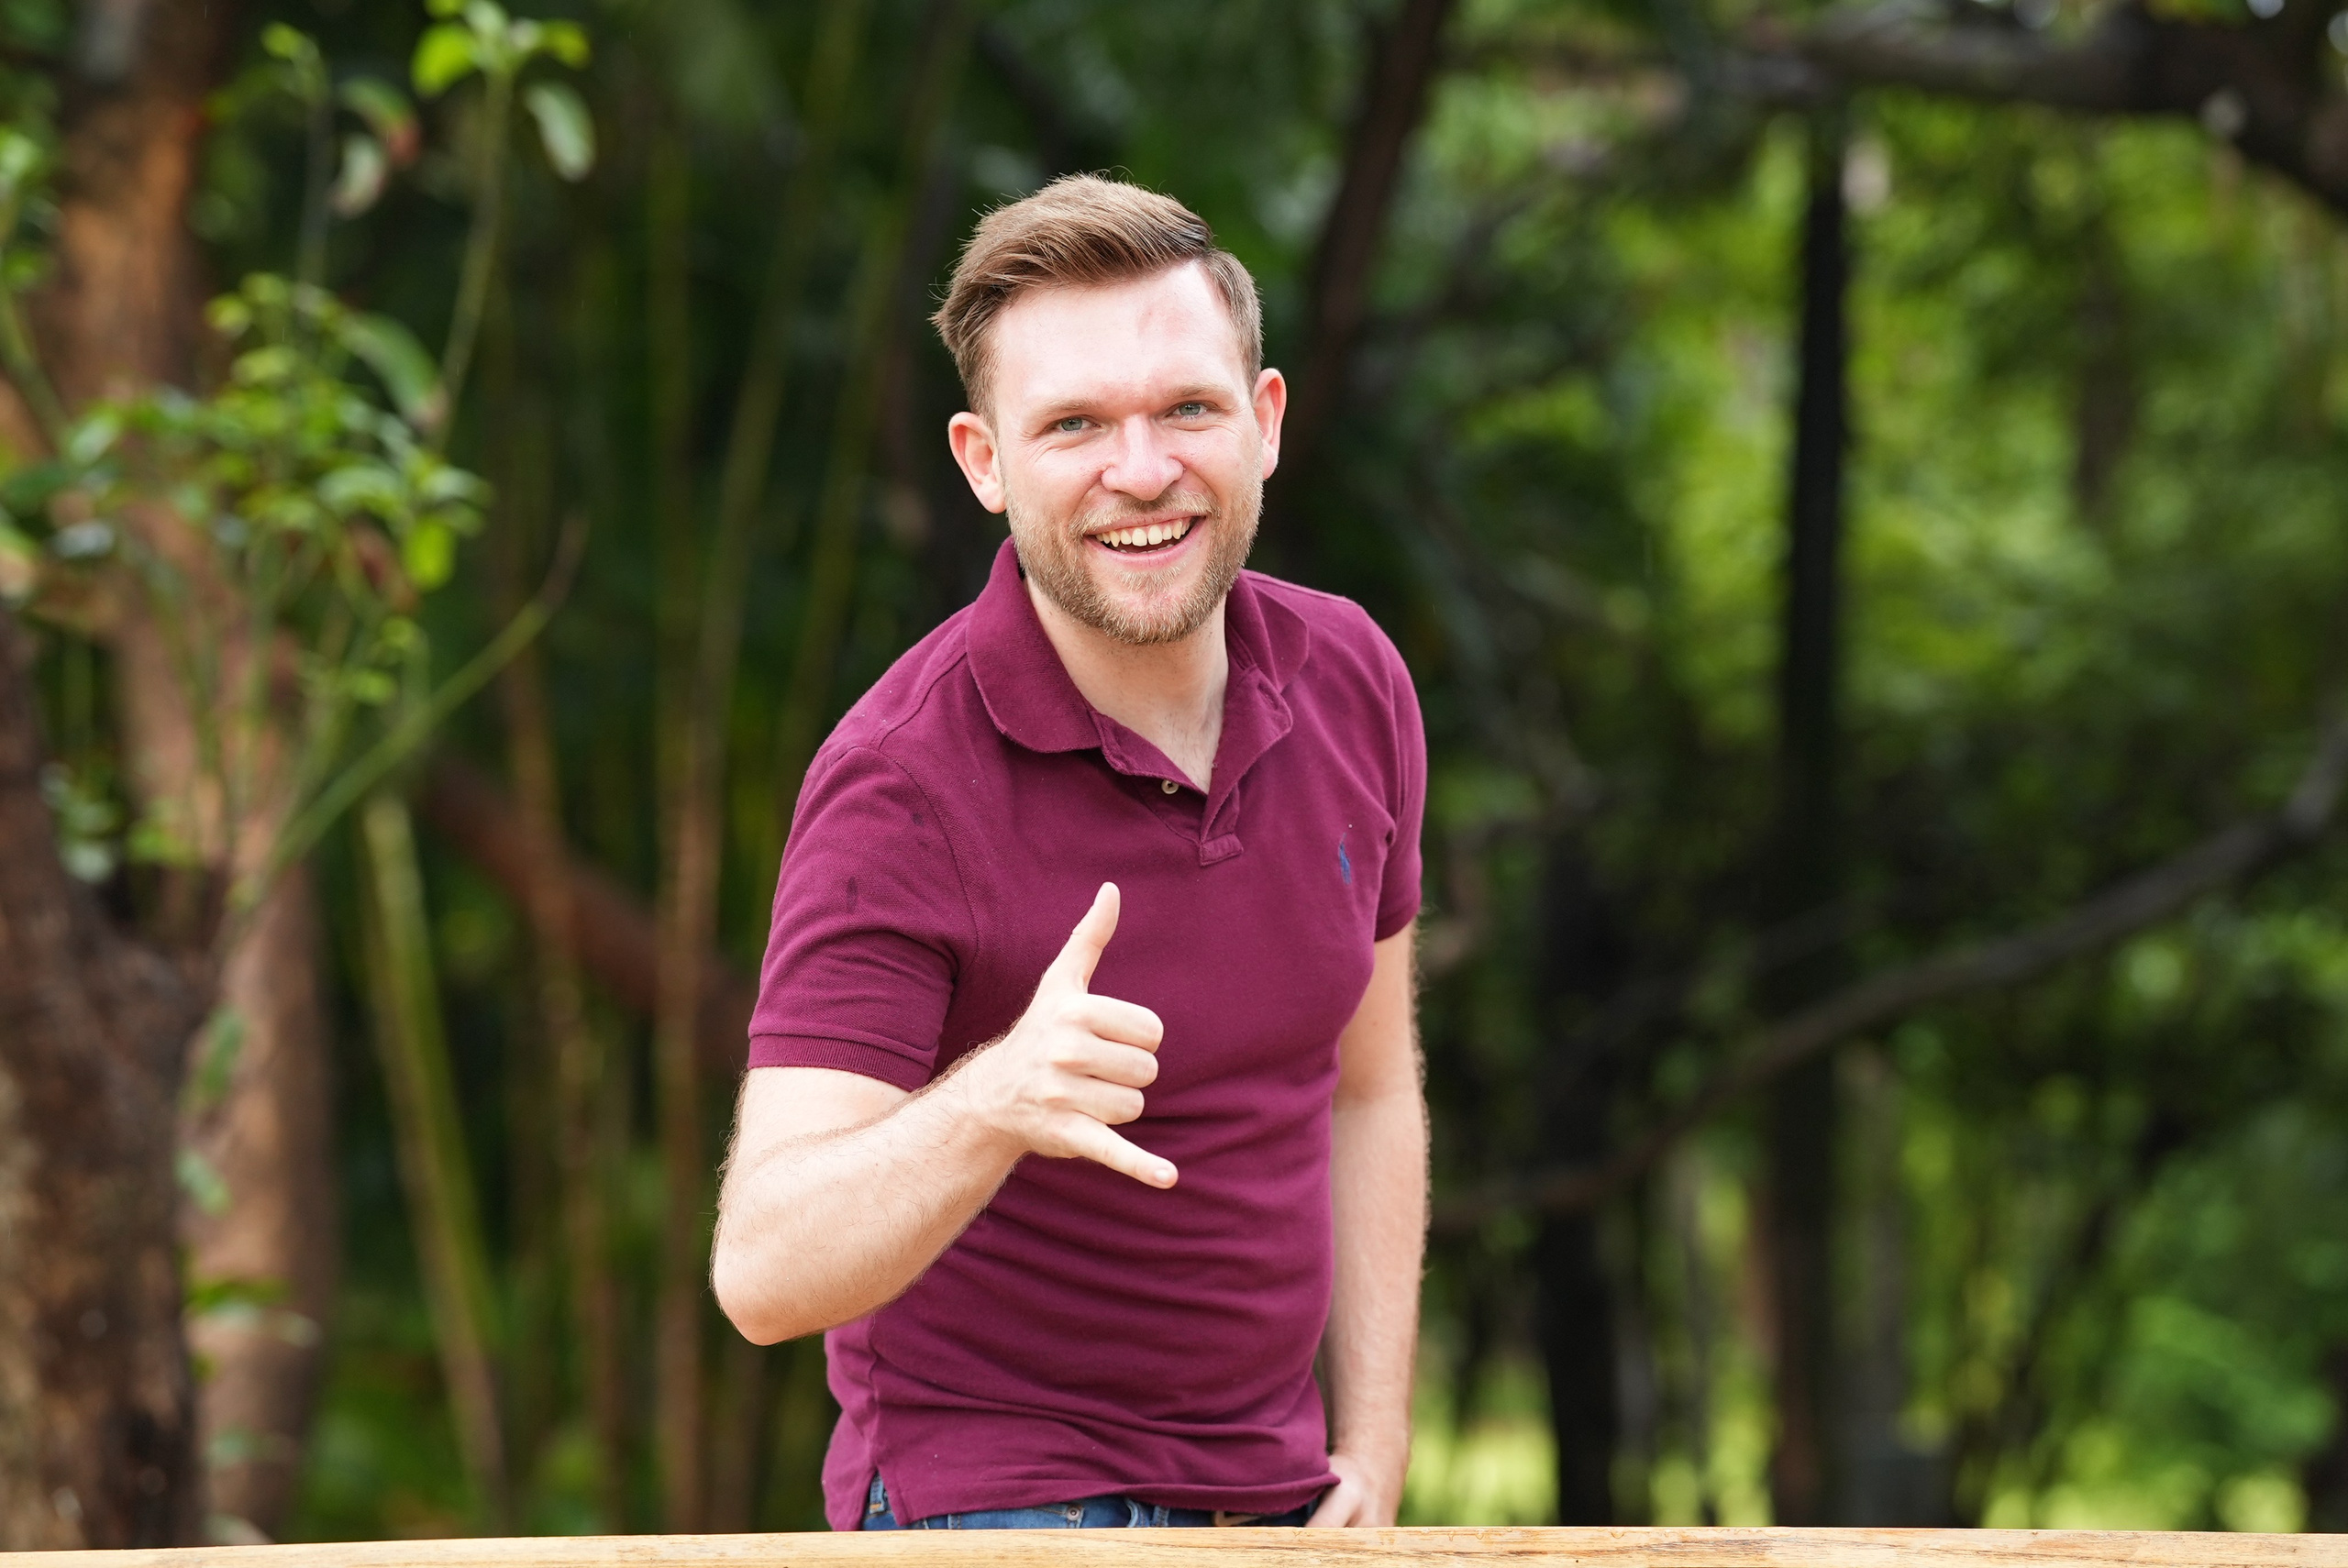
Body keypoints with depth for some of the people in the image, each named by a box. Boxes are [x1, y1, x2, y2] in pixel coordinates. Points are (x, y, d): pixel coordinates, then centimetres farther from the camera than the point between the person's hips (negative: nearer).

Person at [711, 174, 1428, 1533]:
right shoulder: (899, 786, -19)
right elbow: (765, 1273, -25)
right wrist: (995, 1103, -42)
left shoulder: (1352, 681, 0)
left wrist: (1372, 1455, 5)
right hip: (998, 1506, -5)